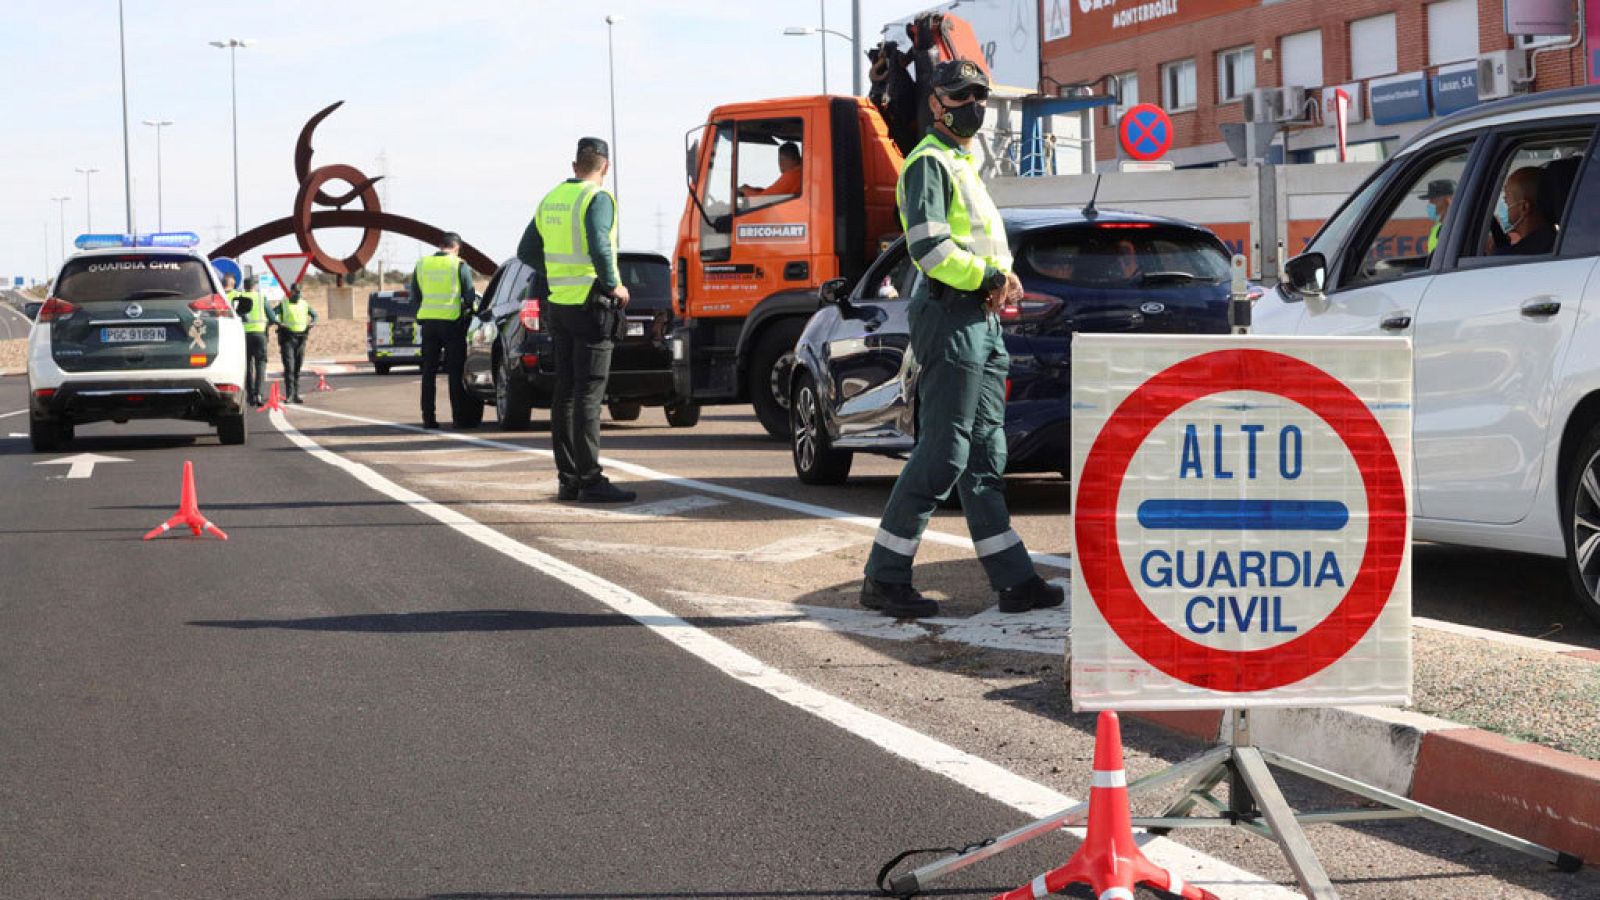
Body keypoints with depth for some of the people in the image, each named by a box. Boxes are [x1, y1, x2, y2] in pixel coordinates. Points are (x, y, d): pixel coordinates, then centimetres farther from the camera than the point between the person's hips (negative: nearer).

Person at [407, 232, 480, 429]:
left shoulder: (421, 265, 7)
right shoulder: (459, 266, -5)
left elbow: (415, 295, 13)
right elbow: (470, 297, -4)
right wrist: (473, 304, 16)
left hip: (428, 321, 3)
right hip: (452, 322, -3)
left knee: (428, 372, 8)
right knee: (455, 372, 2)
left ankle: (428, 417, 5)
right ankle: (459, 417, -1)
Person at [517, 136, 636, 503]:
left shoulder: (551, 200, 12)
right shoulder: (598, 199, -12)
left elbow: (527, 251, 19)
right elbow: (599, 246, -26)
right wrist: (614, 286, -13)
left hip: (559, 304, 8)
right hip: (592, 305, -7)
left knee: (565, 393, 9)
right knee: (589, 394, -9)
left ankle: (568, 478, 11)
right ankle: (590, 480, -11)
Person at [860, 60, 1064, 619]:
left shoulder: (964, 166, 23)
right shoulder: (928, 163, -8)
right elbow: (929, 247, -20)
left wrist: (1003, 279, 4)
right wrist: (989, 279, -14)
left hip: (983, 320, 10)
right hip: (951, 317, -10)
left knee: (985, 457, 9)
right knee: (942, 455, -10)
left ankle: (1014, 581, 11)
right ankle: (884, 579, -5)